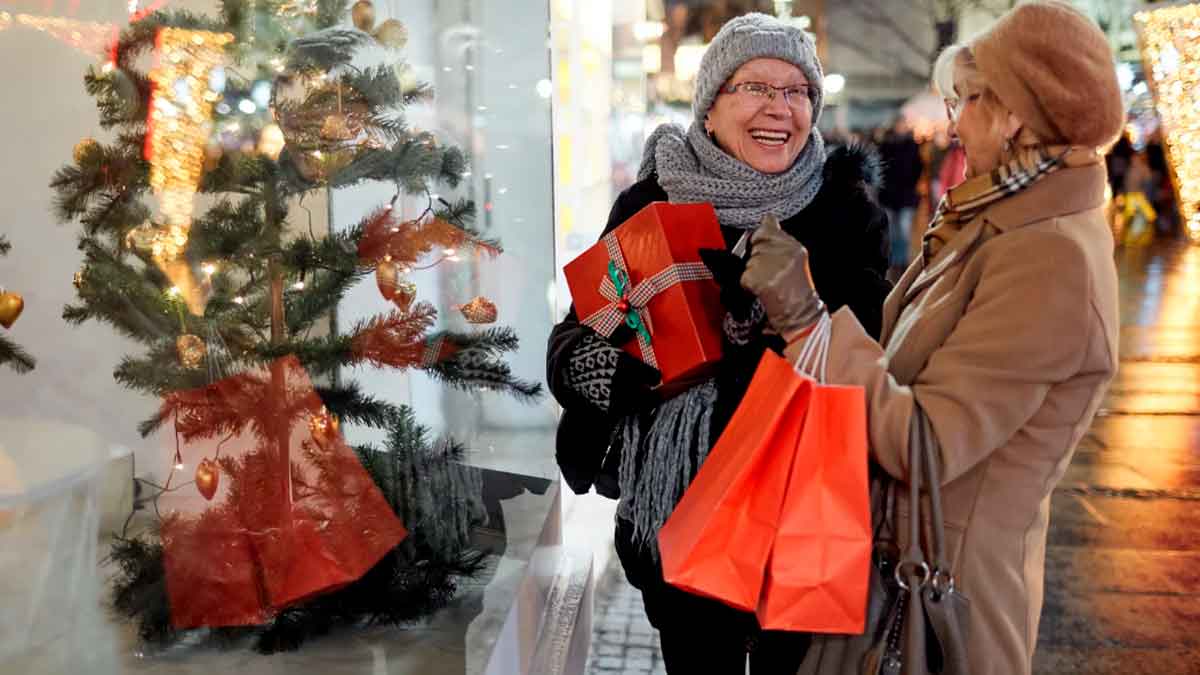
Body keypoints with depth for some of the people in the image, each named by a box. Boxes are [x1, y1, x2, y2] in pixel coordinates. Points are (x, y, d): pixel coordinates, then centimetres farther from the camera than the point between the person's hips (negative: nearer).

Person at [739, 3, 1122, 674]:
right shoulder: (1012, 227, 5)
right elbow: (909, 363, 10)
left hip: (945, 574, -8)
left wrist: (806, 319, -31)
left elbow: (922, 446, -28)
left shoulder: (1052, 259, -25)